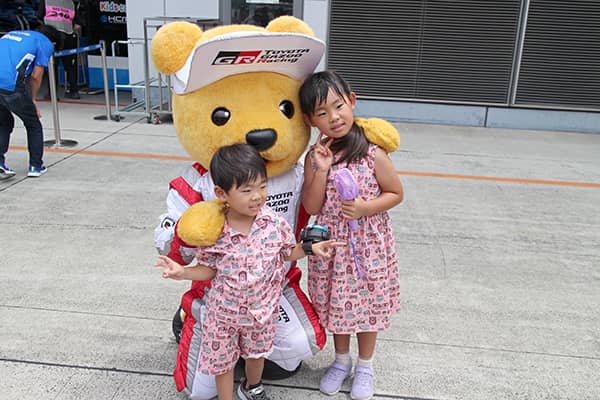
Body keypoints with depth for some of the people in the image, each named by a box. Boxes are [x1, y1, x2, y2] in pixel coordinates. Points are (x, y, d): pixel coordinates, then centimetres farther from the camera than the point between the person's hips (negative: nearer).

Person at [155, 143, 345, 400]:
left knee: (257, 351, 26)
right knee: (222, 359, 16)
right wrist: (182, 272, -22)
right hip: (224, 310, -2)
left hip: (262, 308, 2)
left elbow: (286, 253, 1)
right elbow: (209, 269, -7)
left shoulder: (275, 222, -17)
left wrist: (310, 248, -13)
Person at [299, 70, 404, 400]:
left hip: (368, 248, -2)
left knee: (368, 306, 14)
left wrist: (365, 208, -21)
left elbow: (396, 193, -5)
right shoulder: (314, 157, -7)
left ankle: (365, 366, 37)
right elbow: (311, 207, -9)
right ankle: (342, 360, 43)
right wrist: (320, 170, -22)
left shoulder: (372, 154, -15)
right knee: (336, 305, 19)